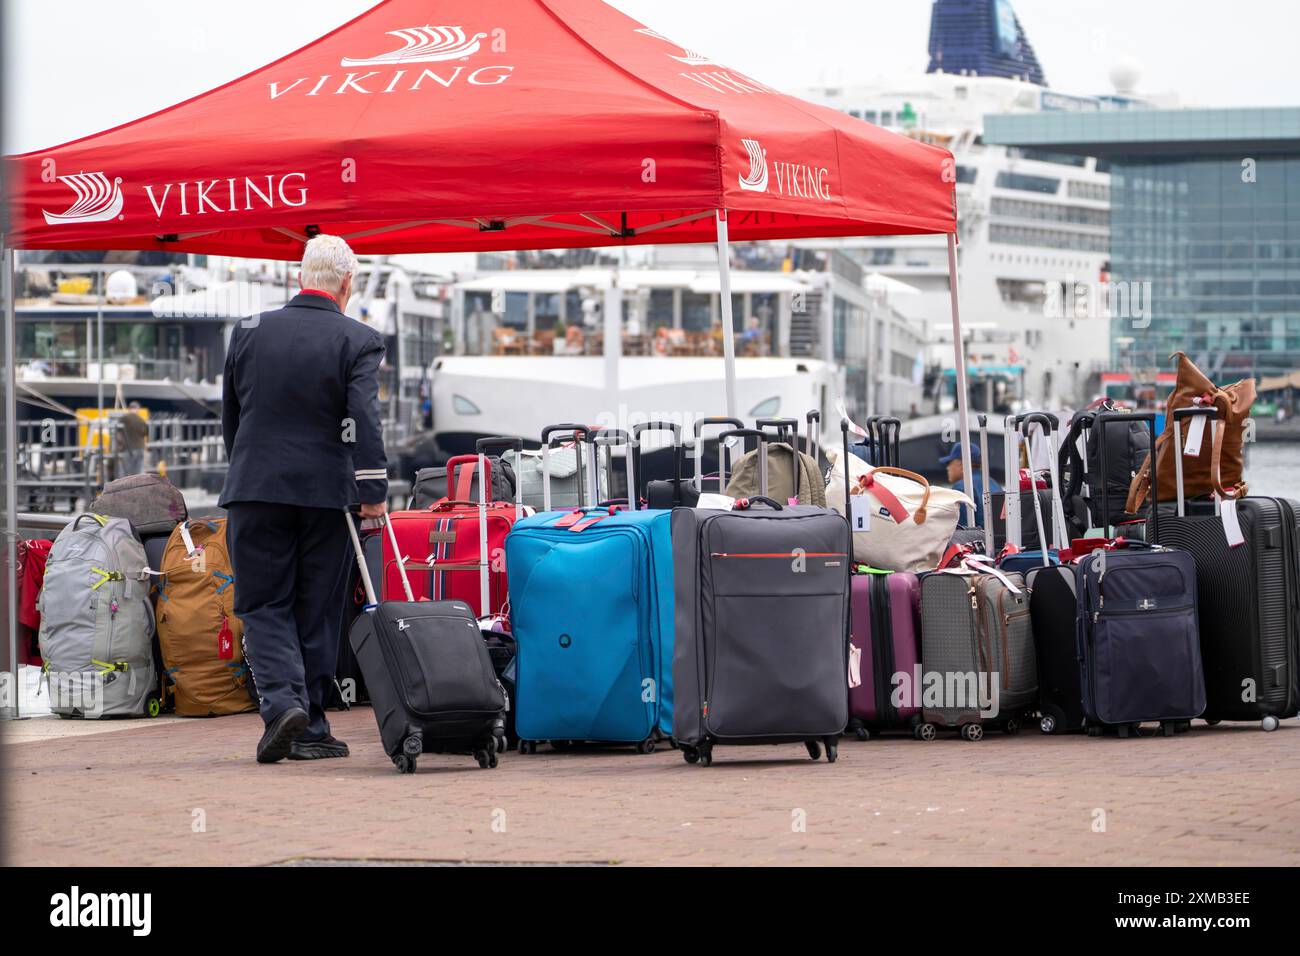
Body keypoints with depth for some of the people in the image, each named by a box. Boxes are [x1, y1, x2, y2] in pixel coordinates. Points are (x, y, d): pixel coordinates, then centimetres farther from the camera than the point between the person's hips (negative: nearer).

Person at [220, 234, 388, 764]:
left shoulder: (248, 331, 4)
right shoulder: (359, 341, -5)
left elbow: (229, 415, 13)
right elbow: (364, 420, -16)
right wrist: (373, 494, -15)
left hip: (255, 489, 1)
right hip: (326, 493, -1)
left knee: (264, 606, 6)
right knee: (317, 611, 9)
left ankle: (281, 701, -16)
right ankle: (310, 728, 11)